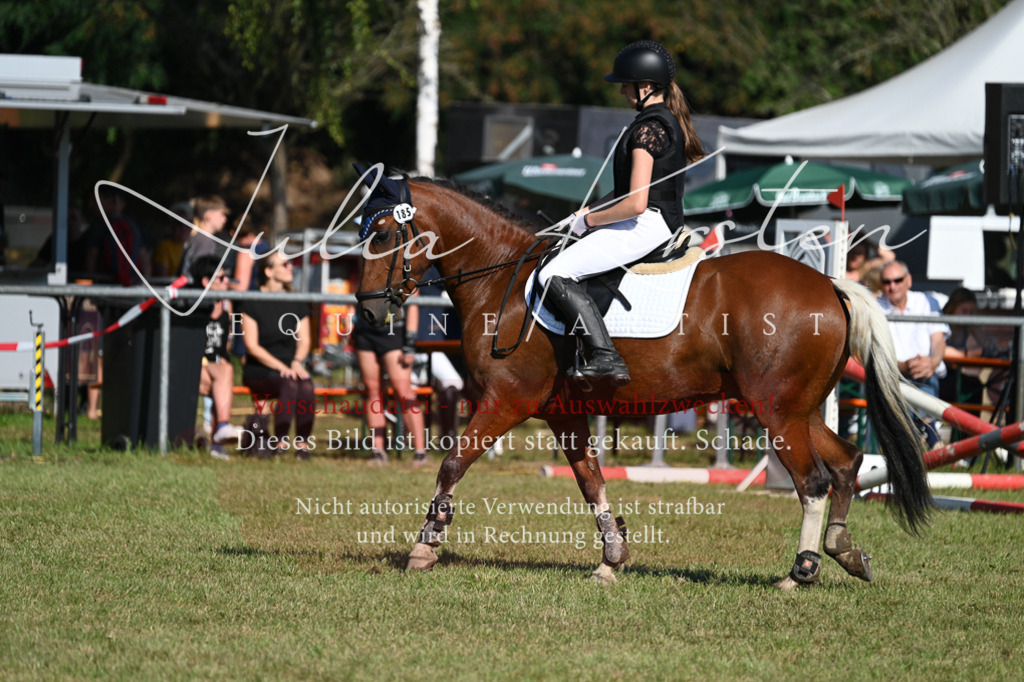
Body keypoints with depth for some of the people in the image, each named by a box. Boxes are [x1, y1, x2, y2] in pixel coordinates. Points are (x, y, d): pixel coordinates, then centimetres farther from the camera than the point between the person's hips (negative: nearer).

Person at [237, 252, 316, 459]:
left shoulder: (297, 303, 13)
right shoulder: (252, 302, -2)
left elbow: (304, 340, 11)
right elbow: (252, 345, -7)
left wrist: (297, 362, -12)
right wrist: (281, 367, -16)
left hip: (291, 368, 4)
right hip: (259, 372, -4)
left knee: (306, 385, -30)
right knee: (290, 384, -34)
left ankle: (302, 445, -29)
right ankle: (279, 443, -28)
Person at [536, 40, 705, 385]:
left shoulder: (648, 129, -17)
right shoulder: (670, 120, 14)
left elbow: (636, 203, -23)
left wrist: (589, 220, -7)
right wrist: (595, 209, 12)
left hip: (645, 225, -11)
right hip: (662, 222, 11)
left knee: (553, 275, -19)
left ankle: (606, 357, -28)